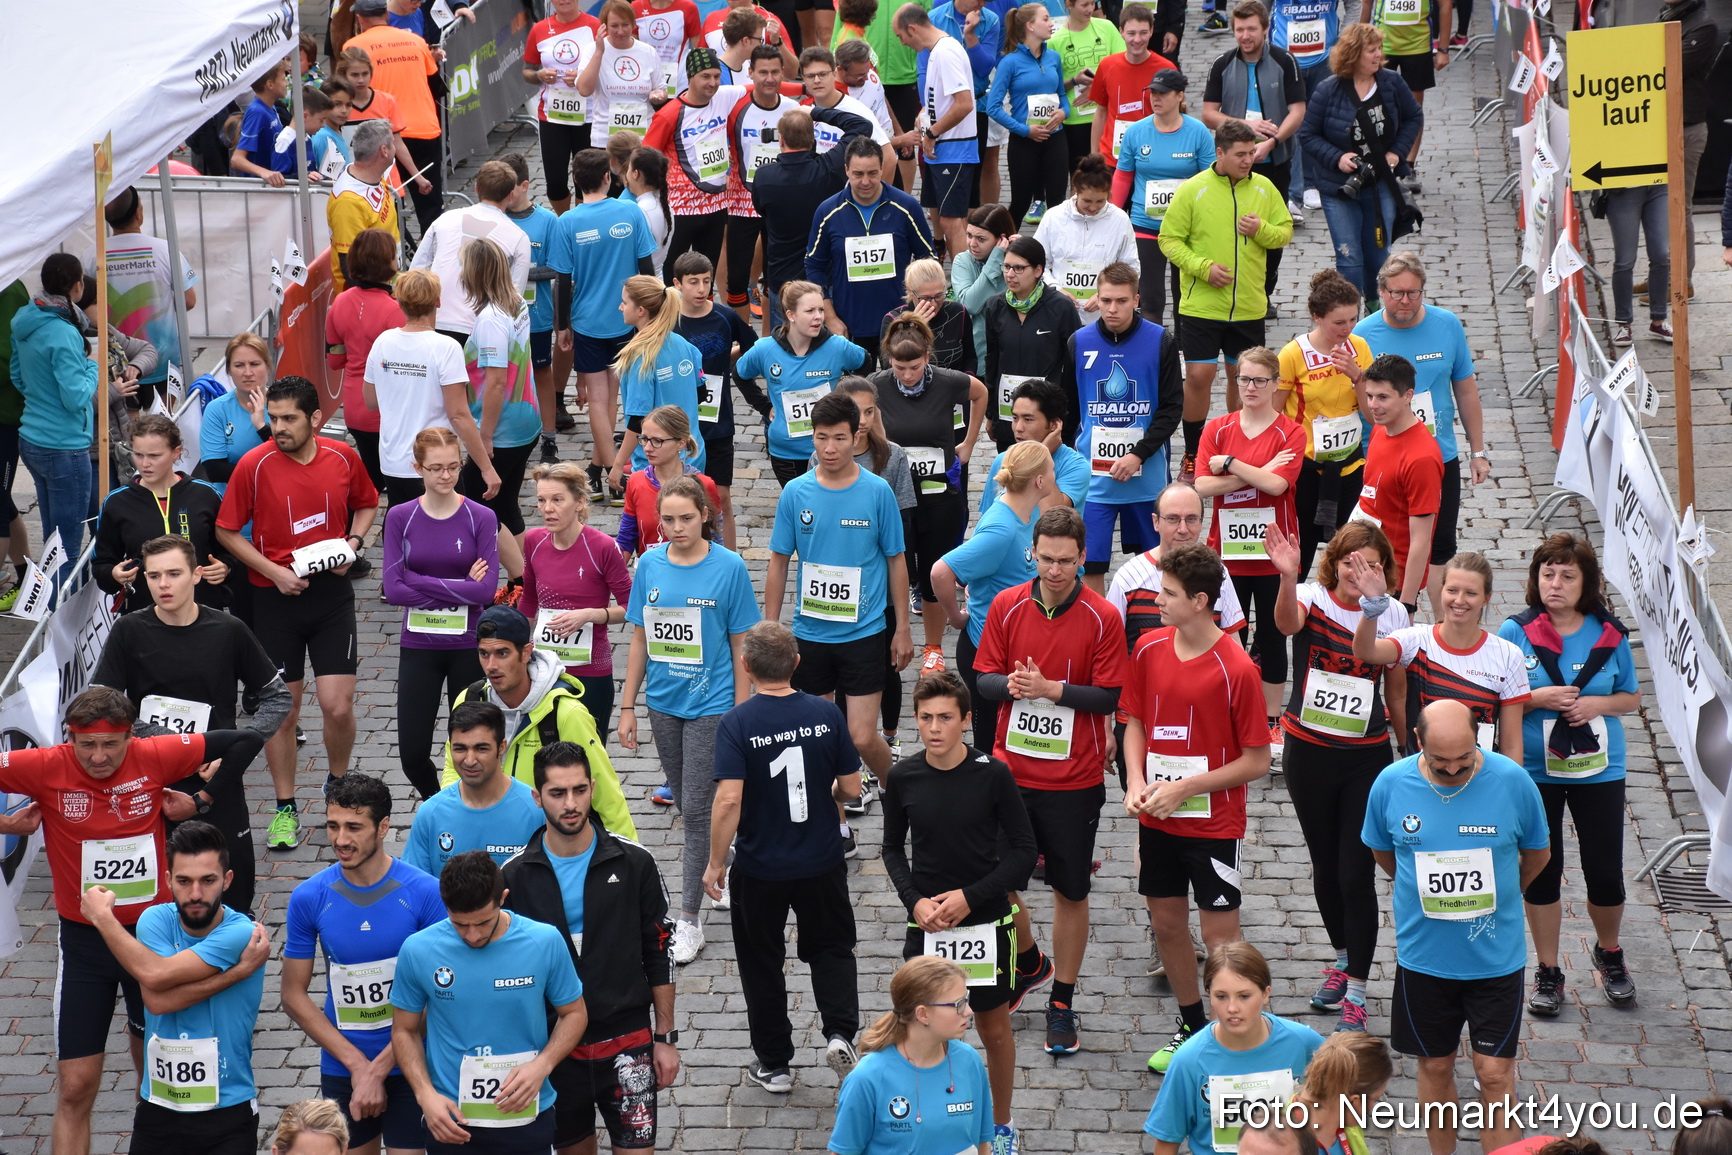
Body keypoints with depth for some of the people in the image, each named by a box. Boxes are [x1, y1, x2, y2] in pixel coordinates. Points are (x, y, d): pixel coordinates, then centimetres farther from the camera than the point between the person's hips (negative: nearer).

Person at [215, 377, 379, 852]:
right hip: (276, 597, -1)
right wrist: (274, 572, -13)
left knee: (338, 706, -5)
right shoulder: (254, 465, -10)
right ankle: (285, 811, 20)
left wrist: (352, 544, -3)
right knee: (282, 710, 5)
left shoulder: (343, 458, -3)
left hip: (332, 593, 1)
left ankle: (338, 785, 23)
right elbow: (227, 532, -3)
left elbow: (366, 504, 16)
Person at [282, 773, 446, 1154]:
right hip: (341, 1070, 2)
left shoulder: (426, 892, -13)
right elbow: (294, 995, -1)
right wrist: (357, 1063, -10)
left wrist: (378, 1068, -13)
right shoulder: (309, 898, -6)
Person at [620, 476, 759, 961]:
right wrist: (628, 706, 7)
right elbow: (640, 640, 7)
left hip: (710, 704, -4)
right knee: (686, 804, 15)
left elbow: (740, 646, -6)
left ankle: (690, 921, 2)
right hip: (663, 702, 4)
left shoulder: (728, 567, -10)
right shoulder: (650, 564, 0)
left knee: (697, 810, -4)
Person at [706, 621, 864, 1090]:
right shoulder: (826, 713, -9)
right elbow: (851, 788, -3)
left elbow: (729, 799, -24)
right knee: (831, 947, 22)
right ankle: (840, 1032, 2)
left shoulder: (737, 723, -17)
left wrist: (715, 863, -13)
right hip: (822, 862, 2)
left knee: (762, 963, 15)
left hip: (759, 867, -2)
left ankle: (774, 1064, 23)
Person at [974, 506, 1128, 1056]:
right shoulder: (1007, 606, -2)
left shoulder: (1102, 618, -9)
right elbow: (982, 679, 3)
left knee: (1071, 892, 7)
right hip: (1012, 770, 2)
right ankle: (1029, 963, 37)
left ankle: (1062, 1003, 22)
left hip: (1074, 779, -2)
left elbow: (1109, 697, -9)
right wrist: (1009, 685, -19)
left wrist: (1052, 689, -21)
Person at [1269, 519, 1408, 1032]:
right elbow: (1287, 622, -36)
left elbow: (1398, 692, 6)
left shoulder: (1393, 616, -5)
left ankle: (1356, 993, 7)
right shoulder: (1312, 599, -10)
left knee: (1357, 874, -5)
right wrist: (1288, 576, -56)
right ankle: (1343, 958, 41)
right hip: (1308, 754, 1)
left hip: (1367, 759, -1)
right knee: (1325, 867, 17)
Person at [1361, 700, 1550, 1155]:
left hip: (1496, 956, -1)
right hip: (1423, 956, 2)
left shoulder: (1512, 782, -14)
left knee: (1495, 1072, -1)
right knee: (1435, 1066, 14)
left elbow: (1537, 853, 4)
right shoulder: (1390, 785, -11)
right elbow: (1382, 850, 9)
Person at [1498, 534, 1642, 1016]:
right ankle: (1548, 972, 22)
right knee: (1541, 872, 7)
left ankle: (1610, 953, 32)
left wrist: (1598, 704, -13)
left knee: (1605, 872, 4)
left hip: (1599, 771, 1)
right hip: (1535, 772, -1)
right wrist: (1537, 699, -19)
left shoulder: (1609, 634, -3)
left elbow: (1632, 697, 7)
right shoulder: (1515, 632, -7)